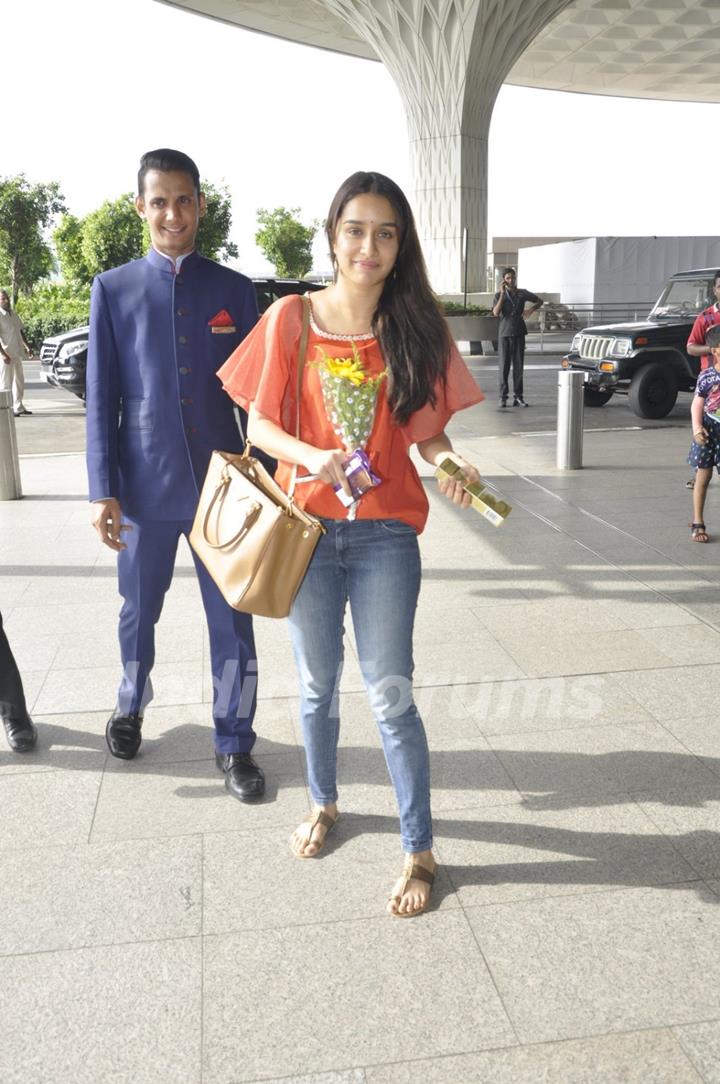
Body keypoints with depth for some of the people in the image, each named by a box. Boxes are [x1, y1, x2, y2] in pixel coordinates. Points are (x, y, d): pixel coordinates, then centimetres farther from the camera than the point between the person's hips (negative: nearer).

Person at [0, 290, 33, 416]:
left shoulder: (13, 313, 12)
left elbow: (20, 331, 22)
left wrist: (28, 347, 17)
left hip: (17, 353, 8)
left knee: (19, 381, 15)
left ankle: (18, 407, 25)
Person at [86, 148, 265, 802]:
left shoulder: (234, 291, 3)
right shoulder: (114, 290, 2)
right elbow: (101, 398, 1)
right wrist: (104, 490, -4)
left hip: (223, 484, 0)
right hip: (145, 485, 0)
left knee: (232, 620, 5)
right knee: (140, 610, 17)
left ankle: (234, 744, 22)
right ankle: (131, 706, 45)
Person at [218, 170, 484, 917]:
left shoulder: (415, 326, -2)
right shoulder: (291, 318, -3)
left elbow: (426, 430, 1)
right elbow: (259, 424, -2)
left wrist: (452, 463, -21)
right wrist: (316, 457, -21)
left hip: (384, 533, -1)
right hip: (307, 527, 1)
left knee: (390, 694, 1)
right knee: (317, 685, 17)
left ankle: (419, 850, 17)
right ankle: (323, 804, 41)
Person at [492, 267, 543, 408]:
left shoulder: (522, 294, 8)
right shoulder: (499, 295, 2)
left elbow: (539, 301, 19)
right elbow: (496, 312, -14)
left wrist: (530, 310, 0)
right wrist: (502, 294, -15)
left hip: (519, 333, 2)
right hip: (504, 334, -2)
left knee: (519, 366, 2)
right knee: (504, 366, -2)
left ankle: (518, 396, 6)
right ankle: (503, 396, 4)